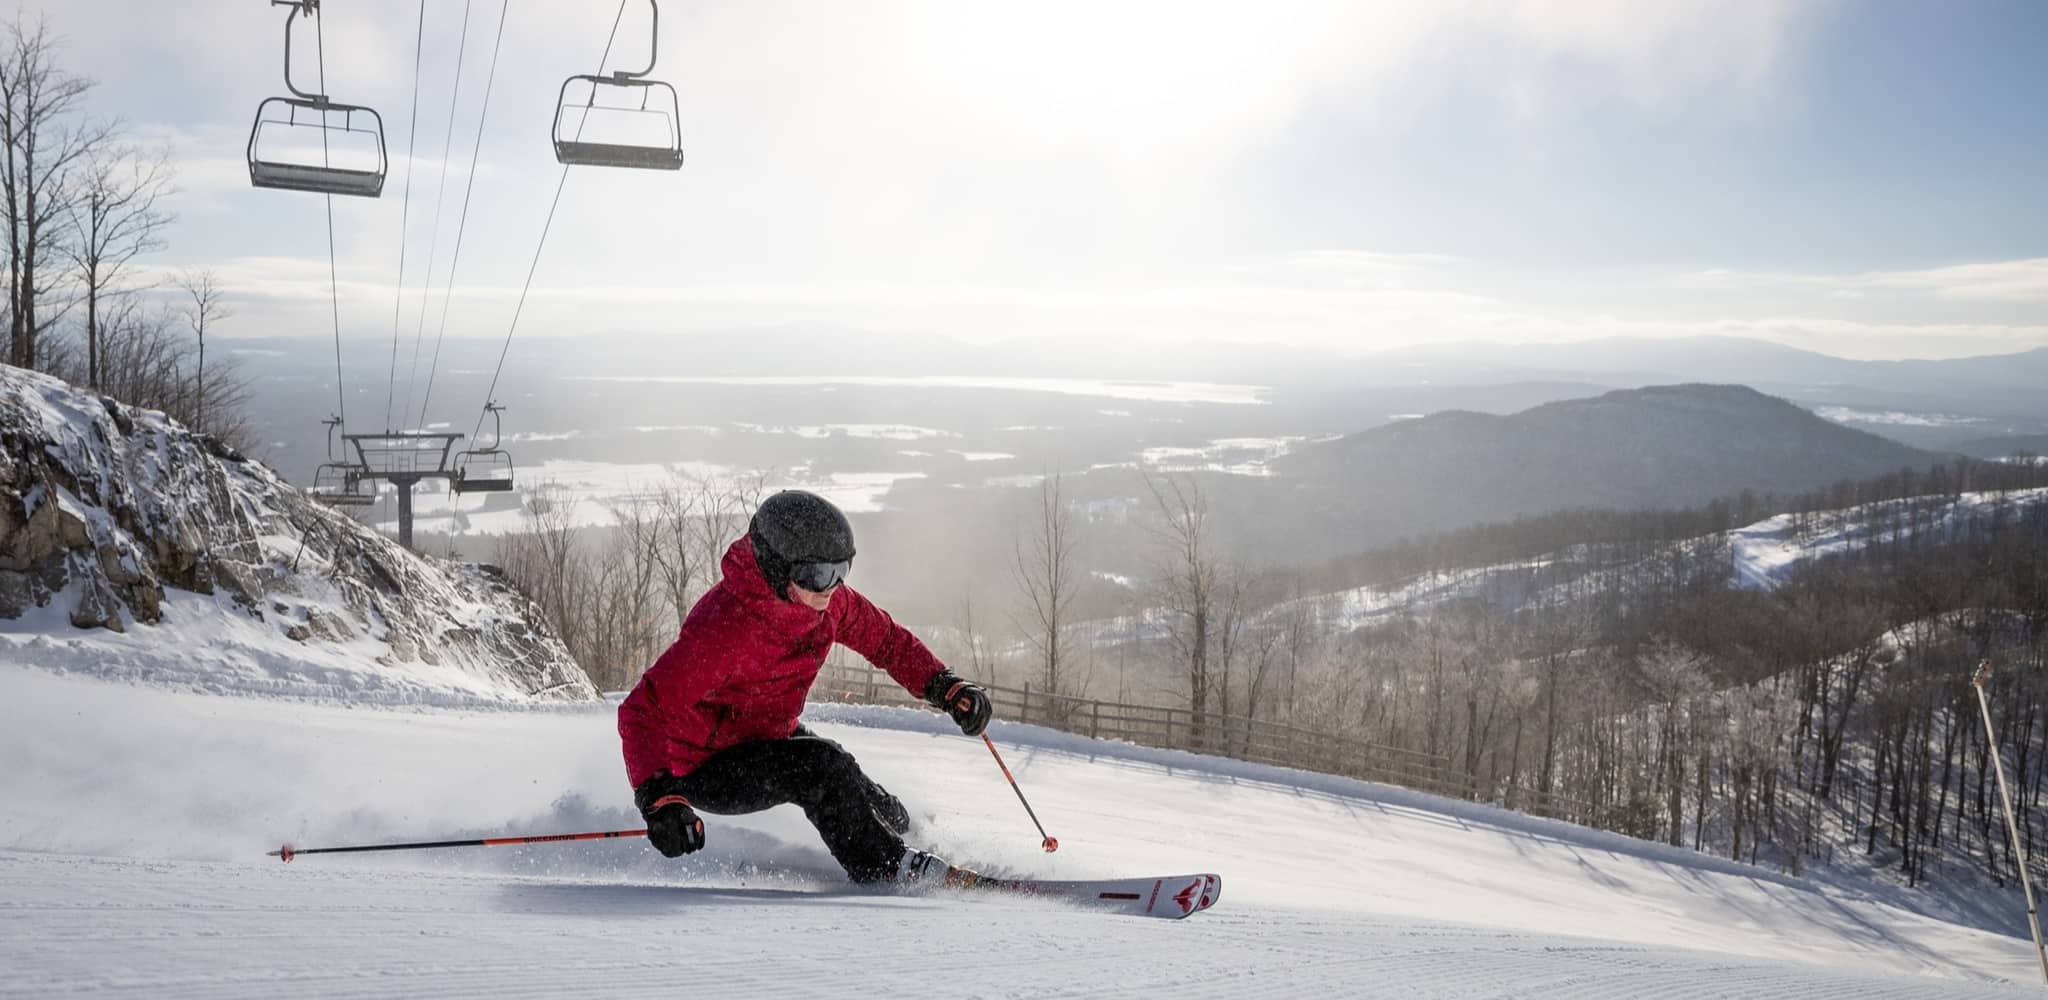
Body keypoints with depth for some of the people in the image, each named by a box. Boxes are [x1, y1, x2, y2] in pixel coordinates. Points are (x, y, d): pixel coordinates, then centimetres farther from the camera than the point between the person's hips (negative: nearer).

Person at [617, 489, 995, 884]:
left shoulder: (825, 598, -13)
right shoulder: (723, 627, -35)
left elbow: (885, 638, 4)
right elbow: (644, 710, -35)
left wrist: (946, 688, -8)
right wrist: (658, 799, -47)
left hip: (768, 738, 8)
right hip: (703, 769, -7)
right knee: (822, 767, -29)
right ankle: (883, 870, -13)